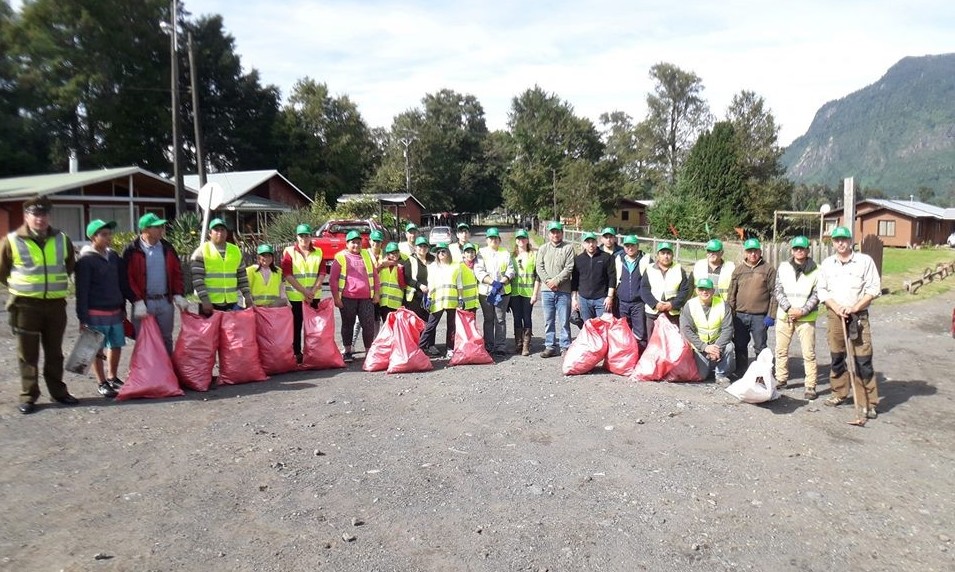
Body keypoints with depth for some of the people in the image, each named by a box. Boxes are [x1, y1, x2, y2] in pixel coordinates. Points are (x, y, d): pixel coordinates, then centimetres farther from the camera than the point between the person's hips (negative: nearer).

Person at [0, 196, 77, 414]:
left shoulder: (62, 240, 5)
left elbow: (70, 266, 20)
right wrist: (20, 287, 7)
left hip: (56, 304, 3)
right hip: (26, 305, -3)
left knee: (54, 352, 11)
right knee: (28, 354, 3)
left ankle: (58, 391, 21)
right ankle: (28, 396, 12)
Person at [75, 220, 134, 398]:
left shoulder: (113, 256, 10)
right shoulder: (86, 260, -10)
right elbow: (82, 291, -12)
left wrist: (123, 306, 16)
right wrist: (83, 317, -14)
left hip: (115, 311, 6)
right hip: (96, 314, -6)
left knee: (117, 345, 12)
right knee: (97, 349, 3)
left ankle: (112, 377, 29)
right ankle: (102, 383, 15)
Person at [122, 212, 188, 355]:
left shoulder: (167, 247, 6)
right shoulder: (132, 251, -7)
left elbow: (177, 272, 10)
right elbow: (128, 278, -9)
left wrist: (178, 295, 2)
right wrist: (138, 302, -15)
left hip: (165, 302, 4)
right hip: (143, 303, -4)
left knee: (166, 339, 13)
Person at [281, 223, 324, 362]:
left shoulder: (318, 252, 8)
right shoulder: (289, 251, -1)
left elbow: (322, 273, 5)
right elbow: (287, 274, -7)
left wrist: (313, 291, -9)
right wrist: (304, 291, -13)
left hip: (314, 296, 3)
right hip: (295, 296, -2)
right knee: (296, 325, 3)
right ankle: (297, 353, 10)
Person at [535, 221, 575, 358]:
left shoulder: (569, 247, 2)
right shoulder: (543, 248, 12)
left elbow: (569, 268, -6)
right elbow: (539, 267, 4)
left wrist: (556, 280, -14)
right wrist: (548, 281, -10)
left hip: (563, 290, -3)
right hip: (547, 290, 3)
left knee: (564, 321, 1)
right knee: (549, 320, 9)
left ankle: (565, 347, 9)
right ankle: (550, 346, 17)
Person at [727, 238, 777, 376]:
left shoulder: (768, 270, 1)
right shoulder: (738, 270, 9)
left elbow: (774, 294, -3)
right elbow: (731, 294, 9)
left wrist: (771, 315, -9)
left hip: (760, 316, -3)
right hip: (740, 316, 3)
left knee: (760, 347, 3)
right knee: (740, 346, 10)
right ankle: (741, 373, 21)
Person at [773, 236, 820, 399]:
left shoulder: (816, 270, -2)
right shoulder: (783, 267, 4)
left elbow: (816, 294, -3)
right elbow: (777, 290, 2)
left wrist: (802, 311, -13)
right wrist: (789, 308, -10)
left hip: (806, 318, -3)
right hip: (784, 315, 3)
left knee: (809, 353, -3)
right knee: (781, 350, 10)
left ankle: (810, 386, 4)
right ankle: (781, 379, 24)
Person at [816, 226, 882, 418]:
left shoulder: (865, 261, -1)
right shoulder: (826, 264, 8)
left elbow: (874, 288, -4)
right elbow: (822, 290, 7)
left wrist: (854, 308, -12)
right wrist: (837, 308, -8)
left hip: (858, 316, -3)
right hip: (834, 315, 3)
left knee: (863, 359, -5)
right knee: (837, 357, 11)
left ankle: (869, 402, 1)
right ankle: (839, 393, 26)